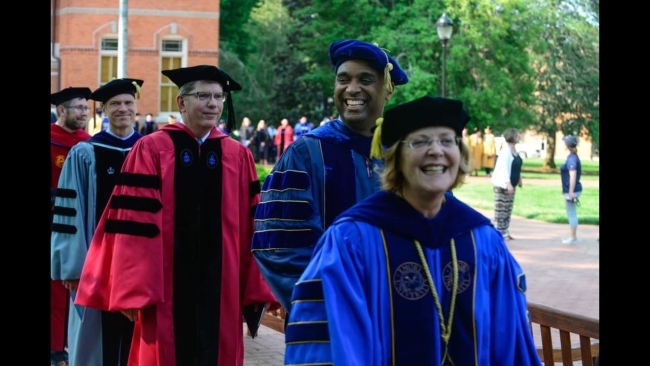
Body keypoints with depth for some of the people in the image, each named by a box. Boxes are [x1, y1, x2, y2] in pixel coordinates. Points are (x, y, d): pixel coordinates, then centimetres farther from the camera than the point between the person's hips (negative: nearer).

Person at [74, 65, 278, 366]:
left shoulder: (238, 156, 6)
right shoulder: (151, 150, -3)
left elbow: (250, 226, 5)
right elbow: (134, 222, -7)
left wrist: (257, 290, 2)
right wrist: (132, 290, -11)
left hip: (221, 289, 3)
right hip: (166, 286, -2)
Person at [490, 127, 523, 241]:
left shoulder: (514, 150, 11)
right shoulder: (506, 150, -17)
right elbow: (504, 168, -23)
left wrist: (519, 179, 23)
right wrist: (508, 183, -28)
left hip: (510, 184, 9)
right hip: (503, 184, -9)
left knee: (508, 210, 11)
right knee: (501, 210, -6)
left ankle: (505, 232, 17)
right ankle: (499, 233, -3)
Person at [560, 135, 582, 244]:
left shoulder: (572, 159, -19)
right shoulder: (572, 157, 11)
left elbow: (573, 176, -24)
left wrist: (571, 192, -25)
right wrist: (566, 189, 27)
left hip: (572, 191, -10)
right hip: (570, 190, 10)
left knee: (572, 214, -2)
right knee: (572, 214, 15)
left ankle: (573, 238, 5)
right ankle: (573, 237, 23)